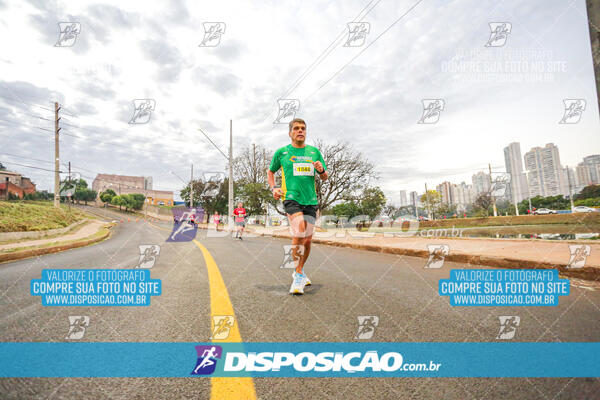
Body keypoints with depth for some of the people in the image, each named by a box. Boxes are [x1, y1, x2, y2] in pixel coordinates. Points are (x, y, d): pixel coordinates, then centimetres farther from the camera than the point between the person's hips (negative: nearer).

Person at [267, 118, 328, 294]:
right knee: (299, 232, -24)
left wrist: (322, 170, -7)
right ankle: (298, 273, -9)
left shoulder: (314, 152, 12)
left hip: (310, 200, 4)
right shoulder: (281, 152, 7)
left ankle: (299, 271, 27)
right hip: (290, 197, -3)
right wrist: (273, 188, 5)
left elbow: (325, 177, 16)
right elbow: (270, 171, 22)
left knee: (307, 240, 5)